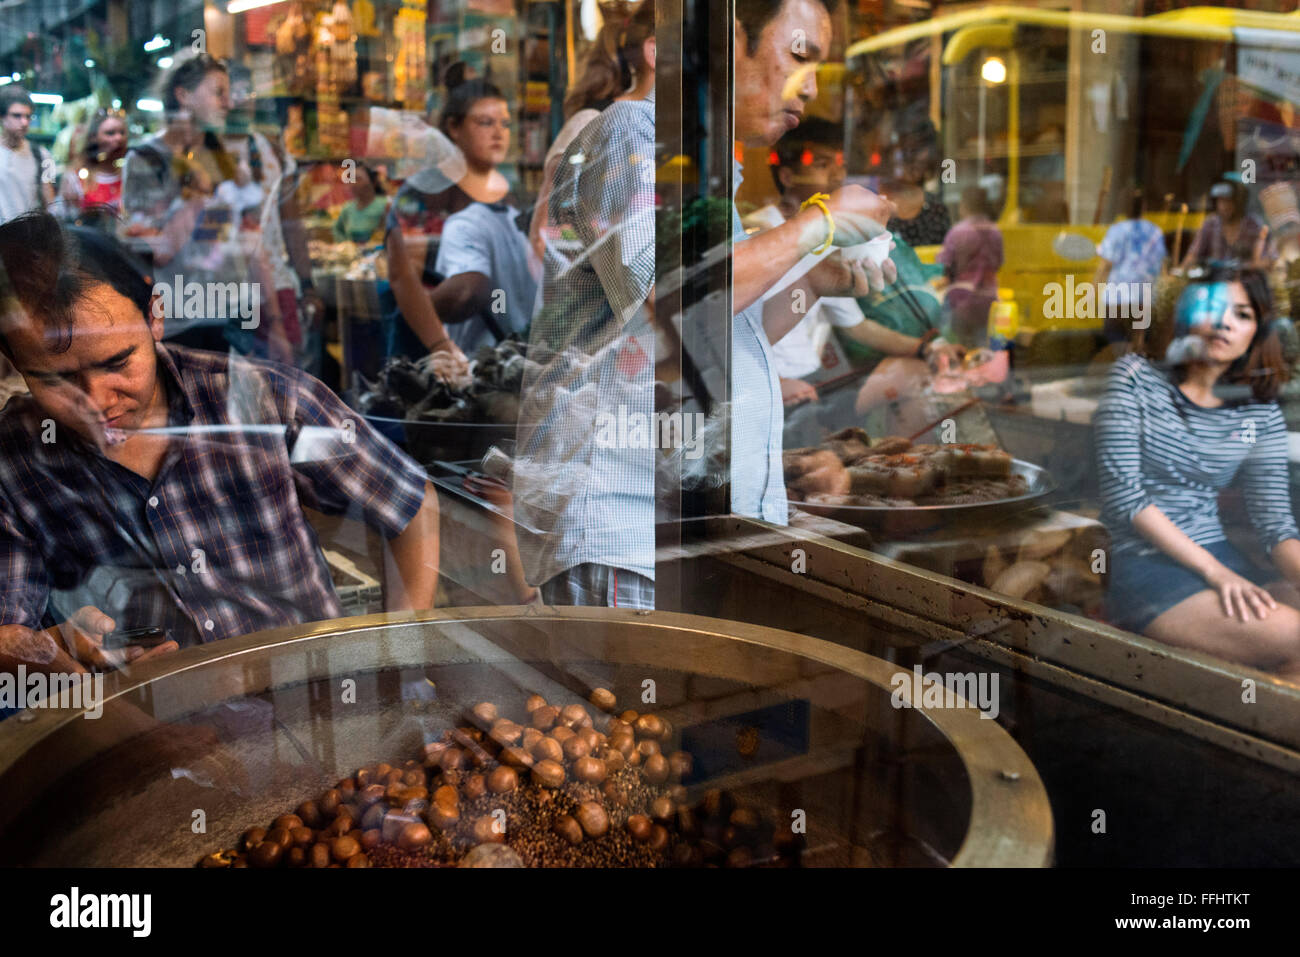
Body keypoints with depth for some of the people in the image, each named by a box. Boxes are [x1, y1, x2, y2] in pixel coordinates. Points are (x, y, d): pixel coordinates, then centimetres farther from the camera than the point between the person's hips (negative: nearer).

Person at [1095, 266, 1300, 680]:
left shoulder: (1260, 414, 10)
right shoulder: (1136, 378, -1)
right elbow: (1122, 493, -10)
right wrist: (1214, 572, -16)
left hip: (1221, 557, 5)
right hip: (1145, 564, -5)